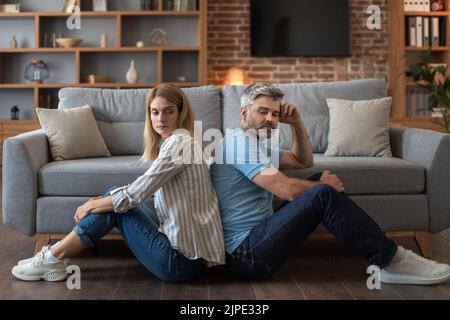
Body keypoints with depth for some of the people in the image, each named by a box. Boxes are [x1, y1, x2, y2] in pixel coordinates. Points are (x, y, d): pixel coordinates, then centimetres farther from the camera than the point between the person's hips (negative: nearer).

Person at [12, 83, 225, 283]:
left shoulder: (178, 143, -17)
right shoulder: (177, 141, 13)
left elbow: (134, 195, -18)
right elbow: (141, 194, 16)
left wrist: (91, 206, -3)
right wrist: (101, 201, 7)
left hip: (182, 259, -9)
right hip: (188, 246, 9)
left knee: (117, 205, -4)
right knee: (114, 197, 9)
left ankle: (53, 259, 6)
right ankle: (57, 253, 15)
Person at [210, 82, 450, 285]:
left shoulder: (255, 142, 20)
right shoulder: (239, 140, -13)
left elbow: (303, 162, 26)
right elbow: (287, 190, -22)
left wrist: (297, 123, 11)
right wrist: (323, 185, -3)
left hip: (255, 237, 11)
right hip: (246, 254, -11)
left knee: (320, 183, 7)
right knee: (323, 195, -23)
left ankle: (382, 254, 1)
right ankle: (392, 261, -13)